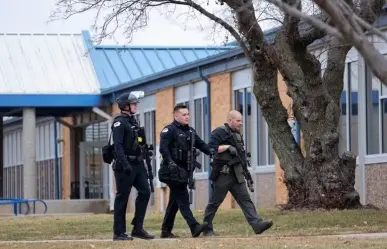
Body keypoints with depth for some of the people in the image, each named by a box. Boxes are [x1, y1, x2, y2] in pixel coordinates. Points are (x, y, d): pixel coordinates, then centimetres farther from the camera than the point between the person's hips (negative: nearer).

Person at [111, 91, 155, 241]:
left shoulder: (133, 121, 17)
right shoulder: (119, 122, -11)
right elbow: (118, 145, -20)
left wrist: (142, 164, 20)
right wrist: (125, 164, -29)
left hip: (137, 164, 8)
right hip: (125, 165, -8)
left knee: (145, 192, 3)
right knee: (122, 197, -3)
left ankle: (137, 228, 9)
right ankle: (119, 233, 1)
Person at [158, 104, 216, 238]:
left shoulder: (190, 131, 18)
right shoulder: (169, 130, -7)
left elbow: (200, 144, 10)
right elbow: (163, 148, -17)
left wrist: (210, 151, -9)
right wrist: (170, 162, -30)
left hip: (183, 170, 9)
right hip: (173, 171, -9)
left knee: (175, 201, 12)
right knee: (183, 198, -15)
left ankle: (166, 231, 18)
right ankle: (194, 227, -24)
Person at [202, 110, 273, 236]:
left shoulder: (237, 134, 18)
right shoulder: (220, 132, -9)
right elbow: (210, 148, -19)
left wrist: (243, 156, 8)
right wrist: (227, 147, -22)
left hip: (236, 174, 8)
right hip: (223, 174, -8)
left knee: (245, 199, -3)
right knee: (215, 202, 0)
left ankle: (257, 224, -12)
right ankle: (207, 229, 9)